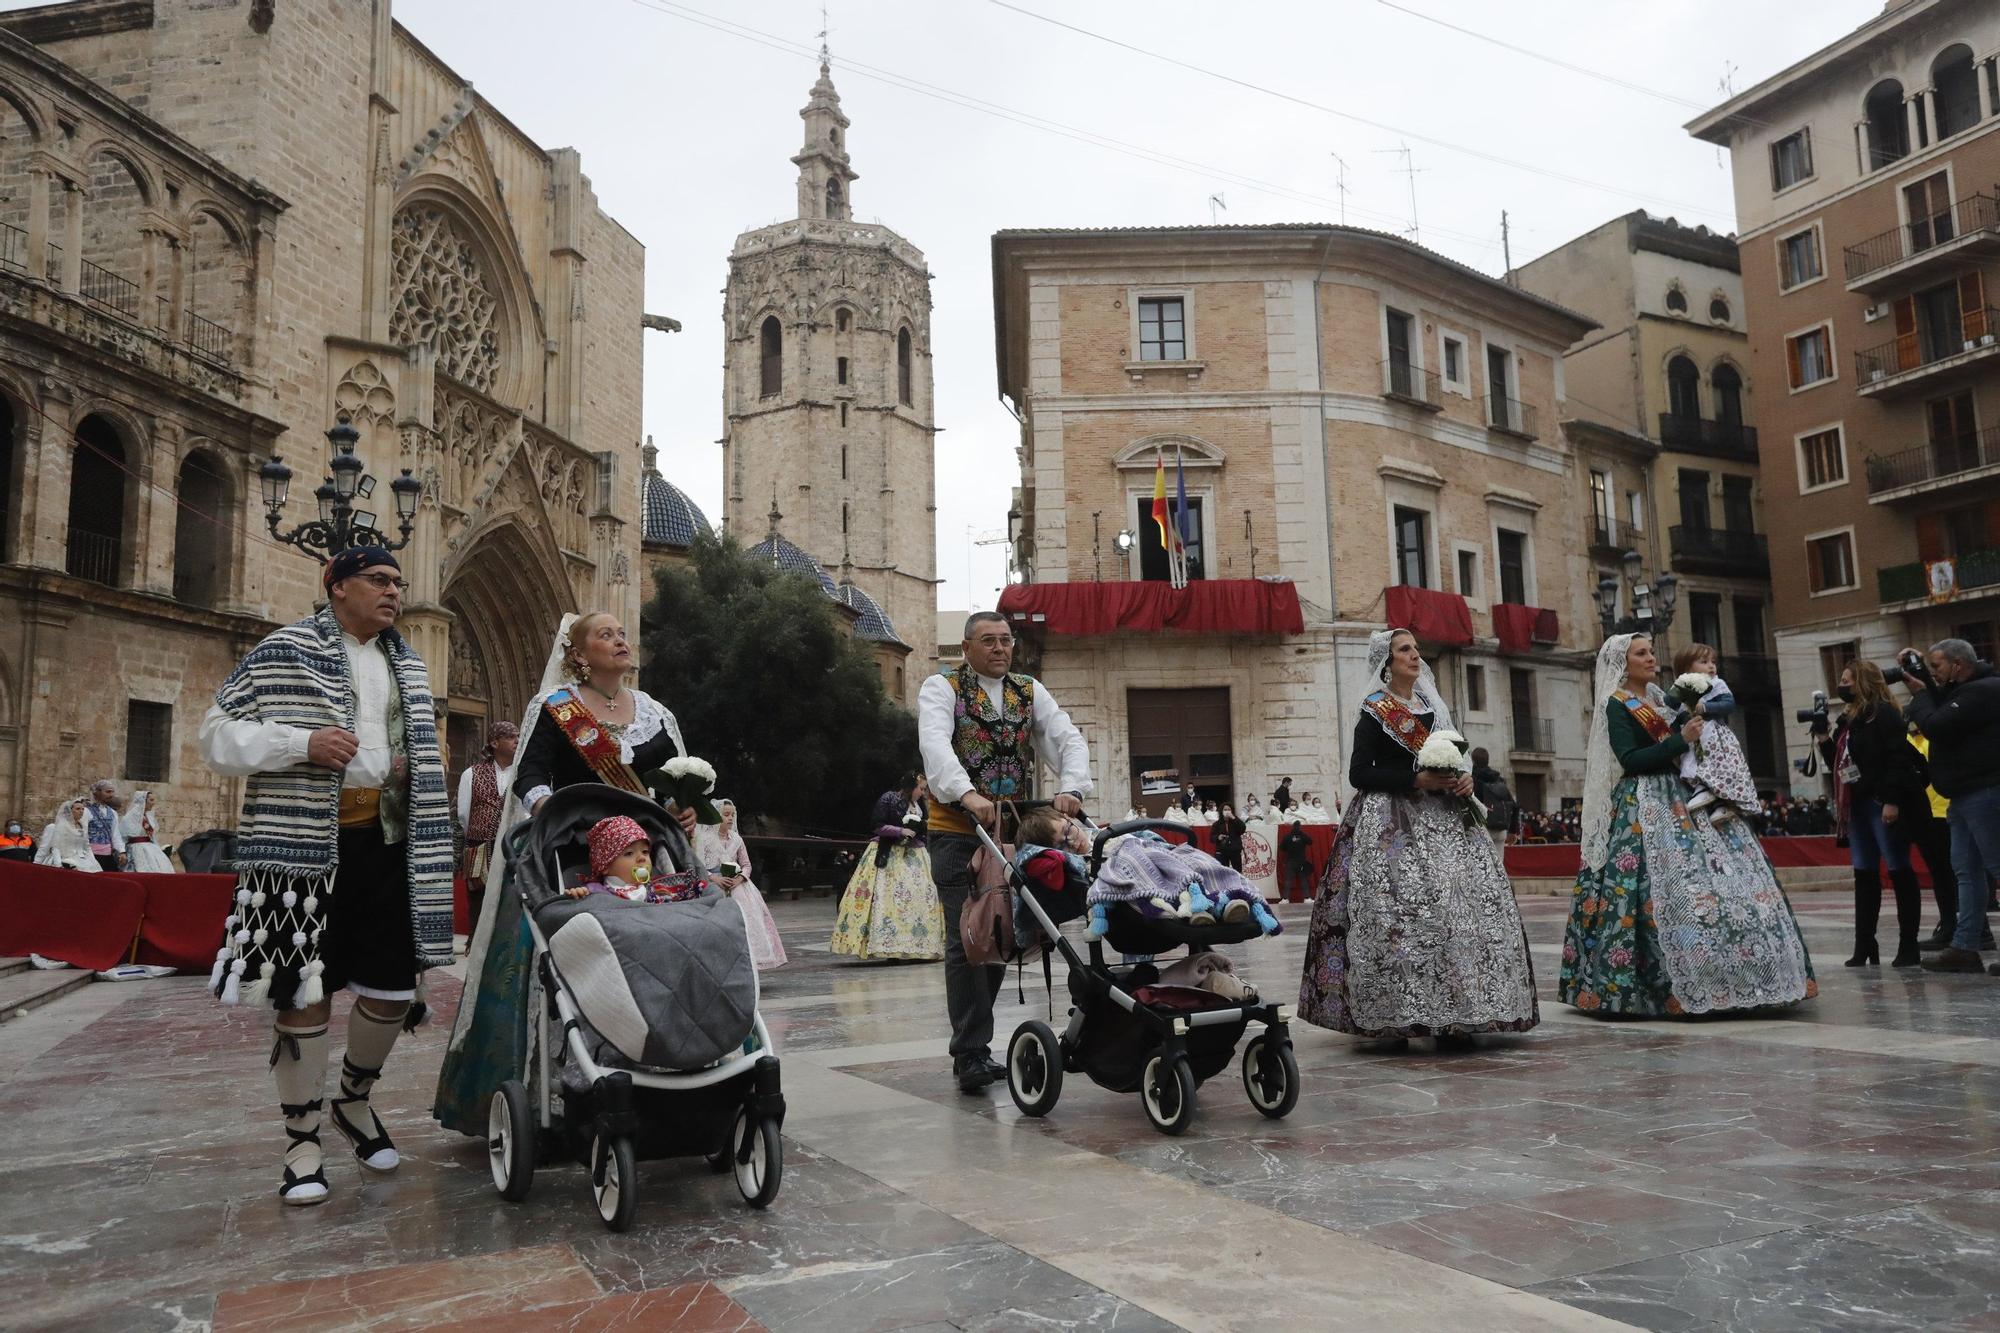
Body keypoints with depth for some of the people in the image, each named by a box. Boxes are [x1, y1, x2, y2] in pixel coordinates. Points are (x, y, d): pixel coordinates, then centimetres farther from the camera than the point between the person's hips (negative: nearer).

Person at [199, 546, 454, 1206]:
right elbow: (219, 735, -2)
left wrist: (415, 765, 8)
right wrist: (304, 742, -18)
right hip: (306, 843, -5)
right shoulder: (285, 651, 1)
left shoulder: (407, 664, 18)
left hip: (386, 840, 5)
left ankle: (354, 1100, 32)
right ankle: (302, 1139, 15)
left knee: (394, 989, 5)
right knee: (306, 992, -1)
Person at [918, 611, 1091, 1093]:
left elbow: (1068, 738, 1)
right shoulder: (942, 688, -2)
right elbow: (934, 743, -21)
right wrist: (968, 795, -38)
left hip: (1014, 831, 5)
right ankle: (971, 1053, -3)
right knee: (966, 939, -7)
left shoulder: (1030, 691, 13)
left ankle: (971, 1042, 19)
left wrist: (1071, 788, -20)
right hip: (957, 831, -5)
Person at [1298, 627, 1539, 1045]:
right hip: (1391, 822, -6)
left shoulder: (1432, 707, 17)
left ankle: (1453, 1017, 0)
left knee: (1474, 896, -4)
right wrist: (1417, 780, -17)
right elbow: (1359, 773, -9)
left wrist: (1464, 779, 1)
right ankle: (1394, 1018, -9)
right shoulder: (1375, 711, -2)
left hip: (1440, 818, 6)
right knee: (1405, 909, -15)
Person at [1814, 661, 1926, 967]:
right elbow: (1839, 764, 20)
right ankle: (1864, 945, 13)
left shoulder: (1883, 713, -9)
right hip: (1858, 804, 9)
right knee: (1864, 874, 9)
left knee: (1898, 870, -3)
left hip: (1884, 803, -9)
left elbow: (1898, 758, -18)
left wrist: (1892, 801, -24)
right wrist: (1823, 739, 5)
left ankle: (1908, 945, 2)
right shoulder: (1847, 719, 17)